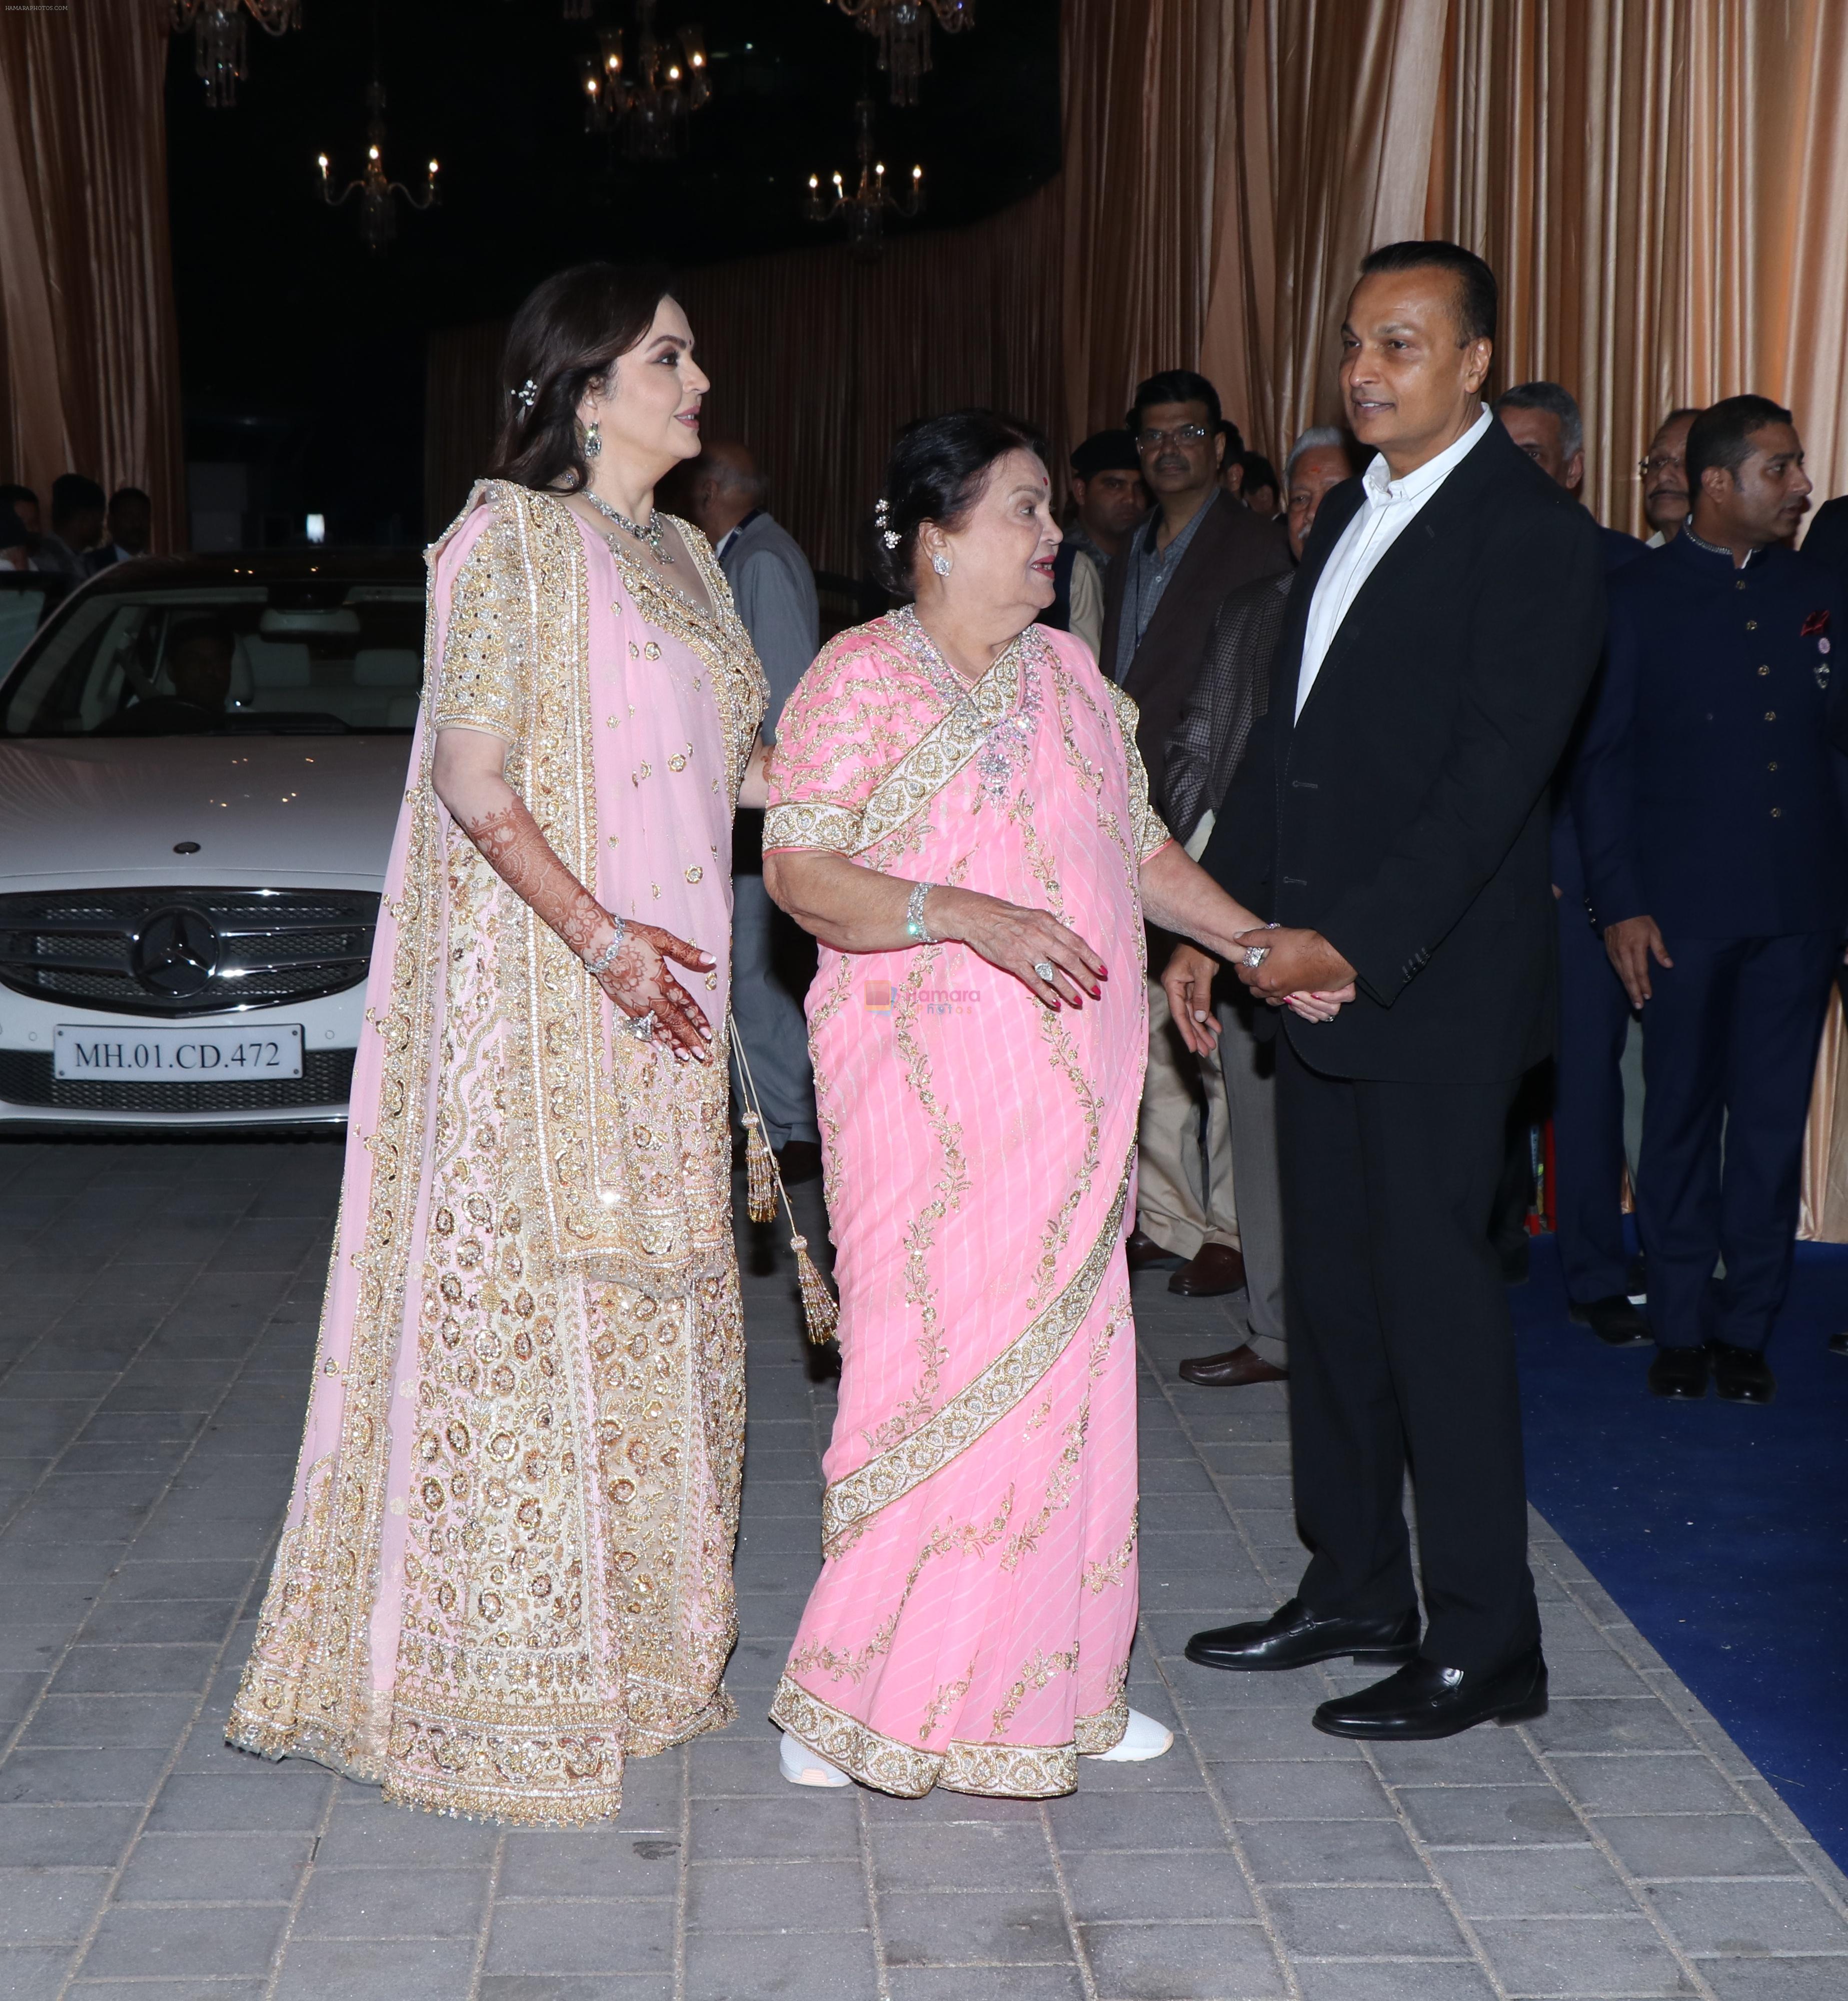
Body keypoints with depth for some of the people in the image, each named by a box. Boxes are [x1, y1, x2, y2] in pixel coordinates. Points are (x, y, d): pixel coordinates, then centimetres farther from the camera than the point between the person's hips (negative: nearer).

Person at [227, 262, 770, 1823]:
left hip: (660, 991, 9)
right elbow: (471, 776, -16)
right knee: (525, 1298, -5)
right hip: (534, 982, -9)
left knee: (652, 1309, 12)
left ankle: (632, 1644, 24)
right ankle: (503, 1681, 5)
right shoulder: (516, 540, -9)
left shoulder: (680, 554, 16)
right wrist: (600, 936, -24)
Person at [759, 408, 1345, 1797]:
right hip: (932, 1088, -7)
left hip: (1071, 1084, 7)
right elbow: (800, 872, -14)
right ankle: (854, 1704, 4)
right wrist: (977, 919, -24)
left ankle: (1051, 1680, 19)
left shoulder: (1069, 673, 15)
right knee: (945, 1362, -8)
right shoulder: (861, 678, -6)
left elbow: (1141, 849, 21)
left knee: (1066, 1365, 8)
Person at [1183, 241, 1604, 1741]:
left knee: (1436, 1296, -4)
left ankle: (1484, 1645, 7)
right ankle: (1355, 1589, 26)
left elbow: (1495, 773, -18)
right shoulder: (1348, 517, 16)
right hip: (1317, 969, 8)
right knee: (1331, 1288, 13)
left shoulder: (1532, 534, -10)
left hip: (1437, 985, -8)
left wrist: (1357, 941, -22)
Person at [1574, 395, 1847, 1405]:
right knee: (1682, 1116, 5)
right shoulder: (1638, 596, 1)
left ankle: (1746, 1328, 17)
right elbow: (1600, 757, 0)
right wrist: (1620, 902, -6)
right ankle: (1680, 1329, 16)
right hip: (1685, 905, -3)